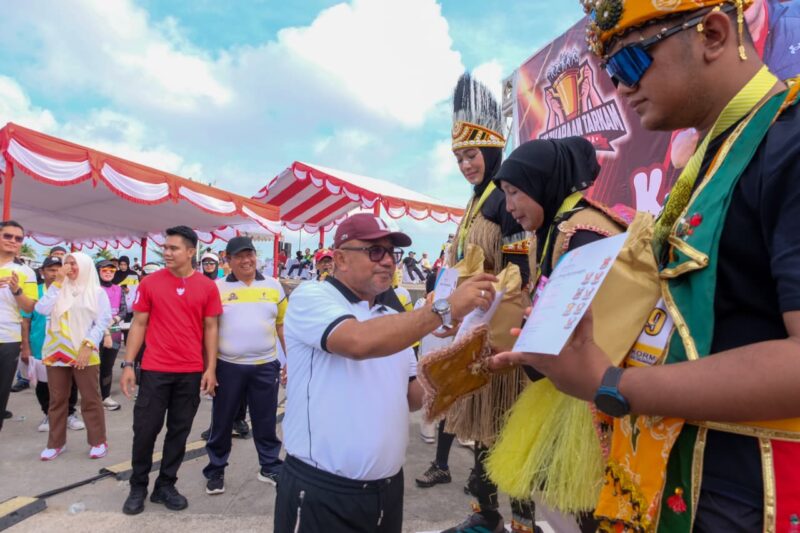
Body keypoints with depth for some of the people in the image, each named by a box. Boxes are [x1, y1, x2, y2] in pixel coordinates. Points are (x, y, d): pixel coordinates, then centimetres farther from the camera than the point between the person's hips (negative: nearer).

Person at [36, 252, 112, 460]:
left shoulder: (97, 292, 2)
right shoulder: (58, 289, 11)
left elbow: (102, 322, -4)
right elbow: (42, 309, -7)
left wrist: (88, 346, -14)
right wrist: (57, 282, -6)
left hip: (84, 353, -3)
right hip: (57, 351, 3)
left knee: (90, 399, 1)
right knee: (57, 399, 10)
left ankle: (98, 442, 11)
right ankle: (55, 443, 22)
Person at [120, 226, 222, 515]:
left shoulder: (207, 287, -1)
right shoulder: (150, 282, -1)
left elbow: (210, 328, 3)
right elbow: (139, 324, 3)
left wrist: (210, 368, -2)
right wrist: (128, 364, -2)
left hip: (191, 372, 1)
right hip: (154, 370, 0)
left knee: (179, 430, 10)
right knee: (145, 429, 6)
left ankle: (165, 486, 26)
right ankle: (138, 487, 25)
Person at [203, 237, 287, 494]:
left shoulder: (273, 286, 4)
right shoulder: (218, 288, -1)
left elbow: (283, 326, 8)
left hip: (265, 366, 1)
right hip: (228, 366, -1)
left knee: (265, 422, 12)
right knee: (222, 422, 11)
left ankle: (270, 467, 27)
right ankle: (215, 470, 28)